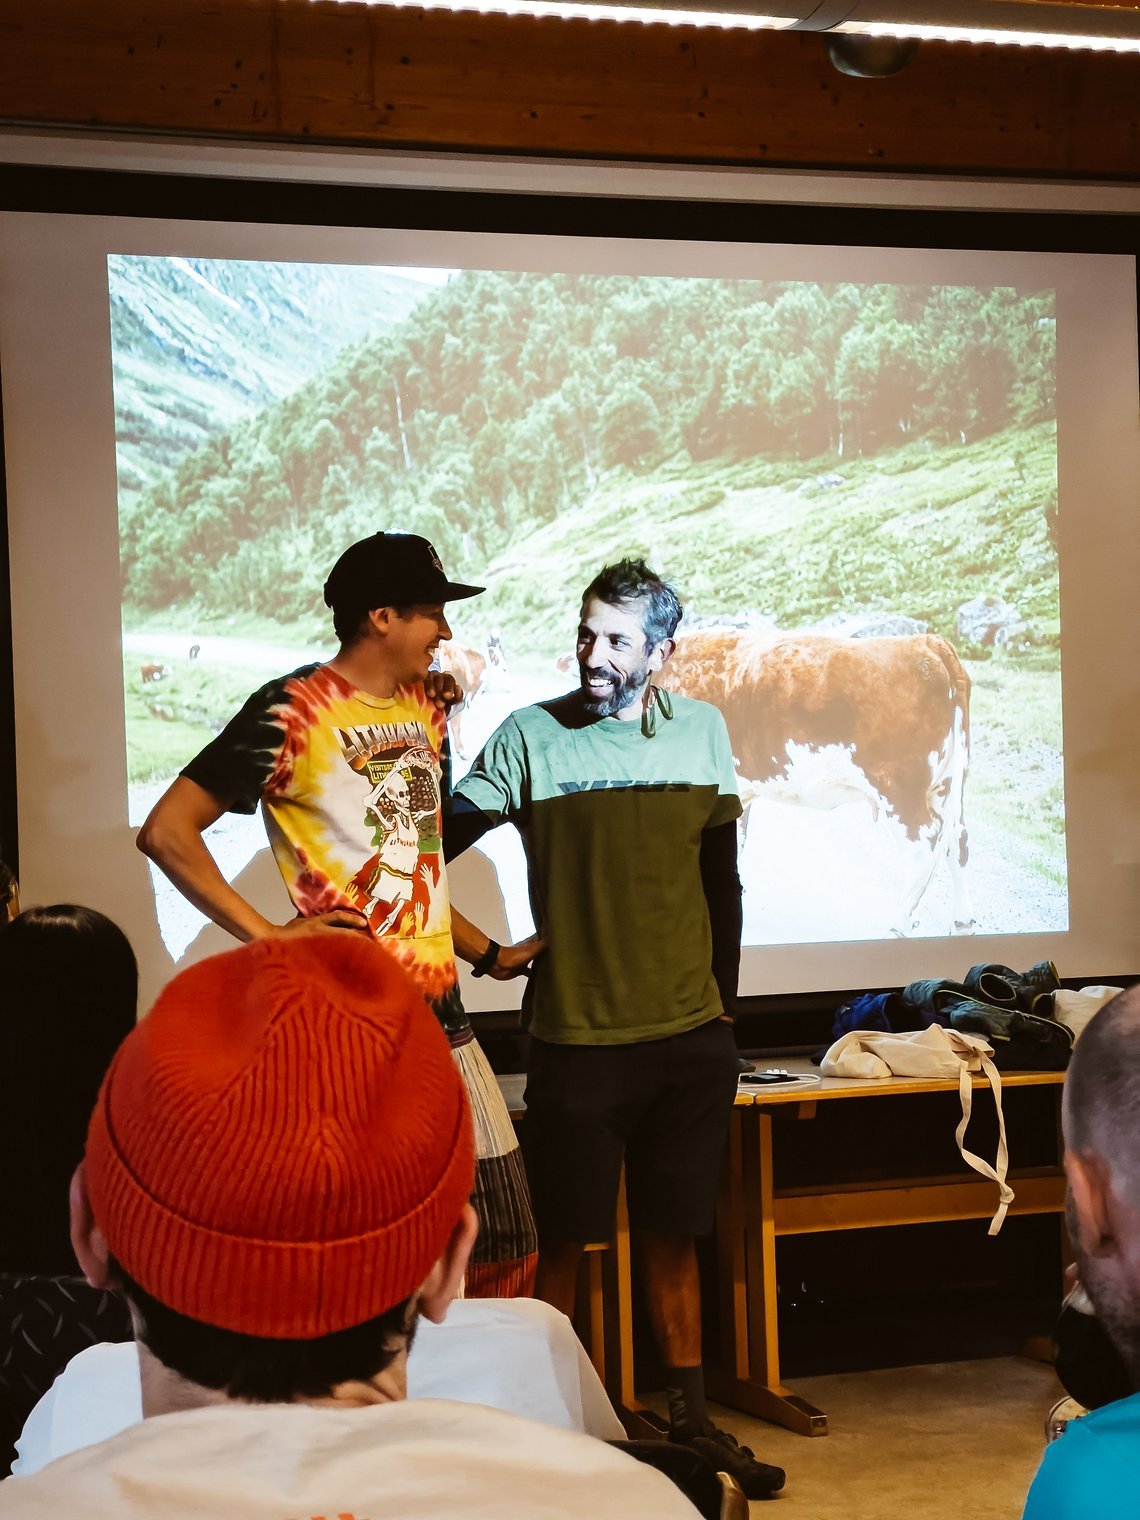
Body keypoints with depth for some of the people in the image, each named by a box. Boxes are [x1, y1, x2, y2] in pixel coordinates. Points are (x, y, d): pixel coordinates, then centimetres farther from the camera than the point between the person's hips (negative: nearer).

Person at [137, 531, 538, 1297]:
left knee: (504, 1245, 11)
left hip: (442, 1016, 7)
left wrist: (487, 953, 17)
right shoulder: (293, 712, -10)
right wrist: (267, 936, -16)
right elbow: (165, 831, -13)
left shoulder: (429, 707, 13)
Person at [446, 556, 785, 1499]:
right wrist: (481, 950, -12)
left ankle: (691, 1421, 24)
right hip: (578, 1039, -3)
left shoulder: (702, 732, 5)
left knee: (673, 1235, 13)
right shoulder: (530, 738, -6)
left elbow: (722, 878, 12)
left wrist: (724, 998, 14)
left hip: (692, 1040, 3)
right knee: (562, 1244, 4)